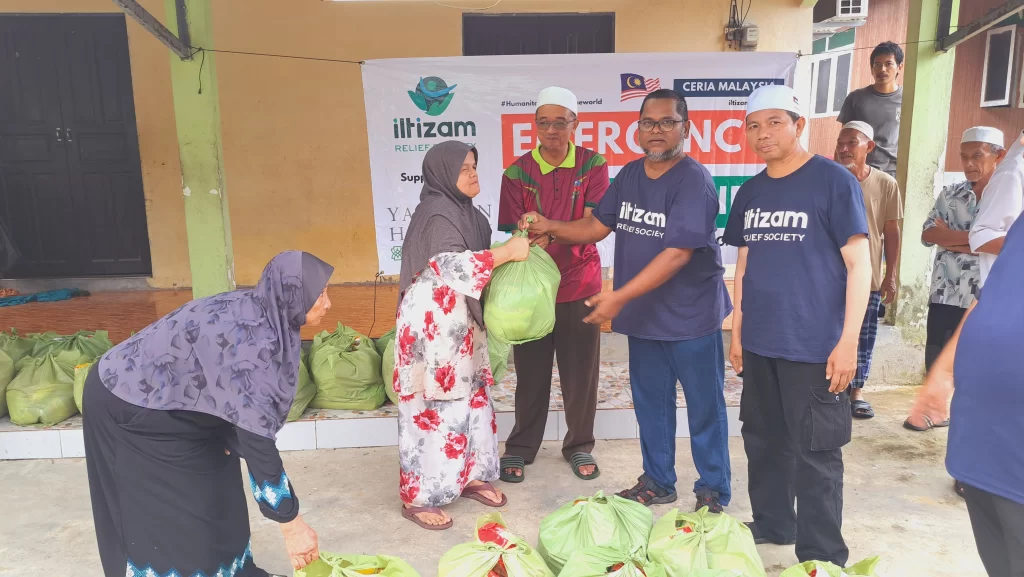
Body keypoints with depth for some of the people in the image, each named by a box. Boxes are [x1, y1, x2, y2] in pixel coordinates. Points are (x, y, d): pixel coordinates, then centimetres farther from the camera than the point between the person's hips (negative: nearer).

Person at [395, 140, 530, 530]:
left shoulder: (463, 210, 12)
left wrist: (513, 246, 3)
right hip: (433, 323, -9)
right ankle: (418, 497, 11)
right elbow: (450, 265, -30)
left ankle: (469, 477, 30)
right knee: (433, 406, -2)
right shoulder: (437, 214, -17)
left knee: (470, 398, 15)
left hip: (458, 321, 10)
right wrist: (507, 252, -27)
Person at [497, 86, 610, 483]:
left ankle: (579, 446, 29)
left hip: (580, 283, 0)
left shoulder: (593, 165, -4)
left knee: (580, 371, 10)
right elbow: (515, 234, -5)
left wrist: (548, 229, -31)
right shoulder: (518, 173, -4)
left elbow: (591, 225, -14)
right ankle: (521, 447, 26)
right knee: (531, 371, 9)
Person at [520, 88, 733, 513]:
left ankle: (713, 492, 25)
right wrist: (549, 227, -4)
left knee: (704, 406, 8)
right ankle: (658, 482, 35)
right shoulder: (629, 175, 5)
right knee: (650, 402, 17)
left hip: (691, 317, -6)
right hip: (643, 315, 7)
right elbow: (597, 226, 12)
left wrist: (618, 297, -27)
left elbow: (678, 253, -25)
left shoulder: (693, 180, -18)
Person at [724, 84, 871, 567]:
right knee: (763, 441, 16)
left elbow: (859, 264, -9)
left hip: (814, 346, -6)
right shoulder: (750, 193, 9)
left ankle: (823, 556, 19)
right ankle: (771, 524, 36)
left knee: (815, 453, 2)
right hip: (759, 344, 6)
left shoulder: (834, 181, -7)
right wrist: (736, 332, 13)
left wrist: (848, 341, -14)